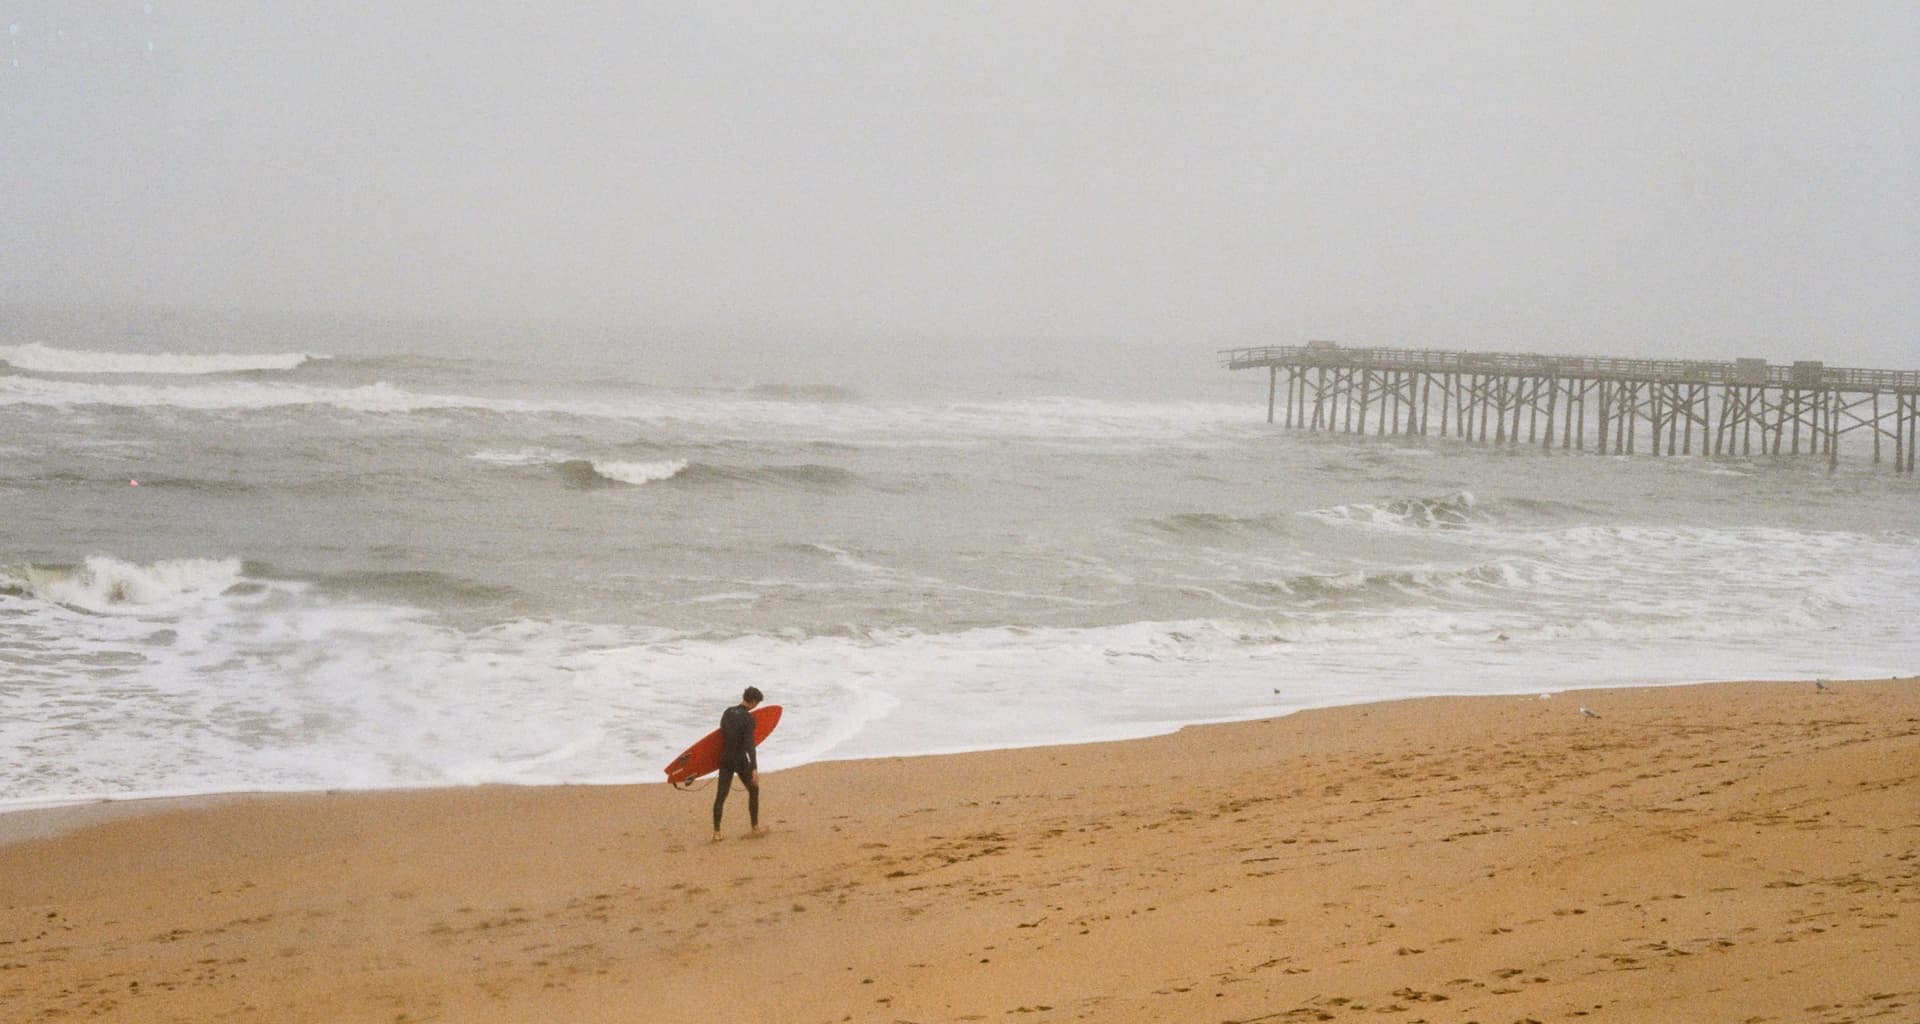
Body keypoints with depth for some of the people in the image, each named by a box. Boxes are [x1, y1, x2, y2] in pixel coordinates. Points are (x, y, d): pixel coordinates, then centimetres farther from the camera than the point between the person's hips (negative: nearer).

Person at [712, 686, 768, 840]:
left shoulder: (727, 712, 3)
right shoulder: (748, 718, -16)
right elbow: (749, 745, -23)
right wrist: (755, 769, -27)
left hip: (725, 759, 5)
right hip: (740, 760, -5)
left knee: (721, 794, 5)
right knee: (753, 790, 15)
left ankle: (716, 832, 3)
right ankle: (755, 827, 23)